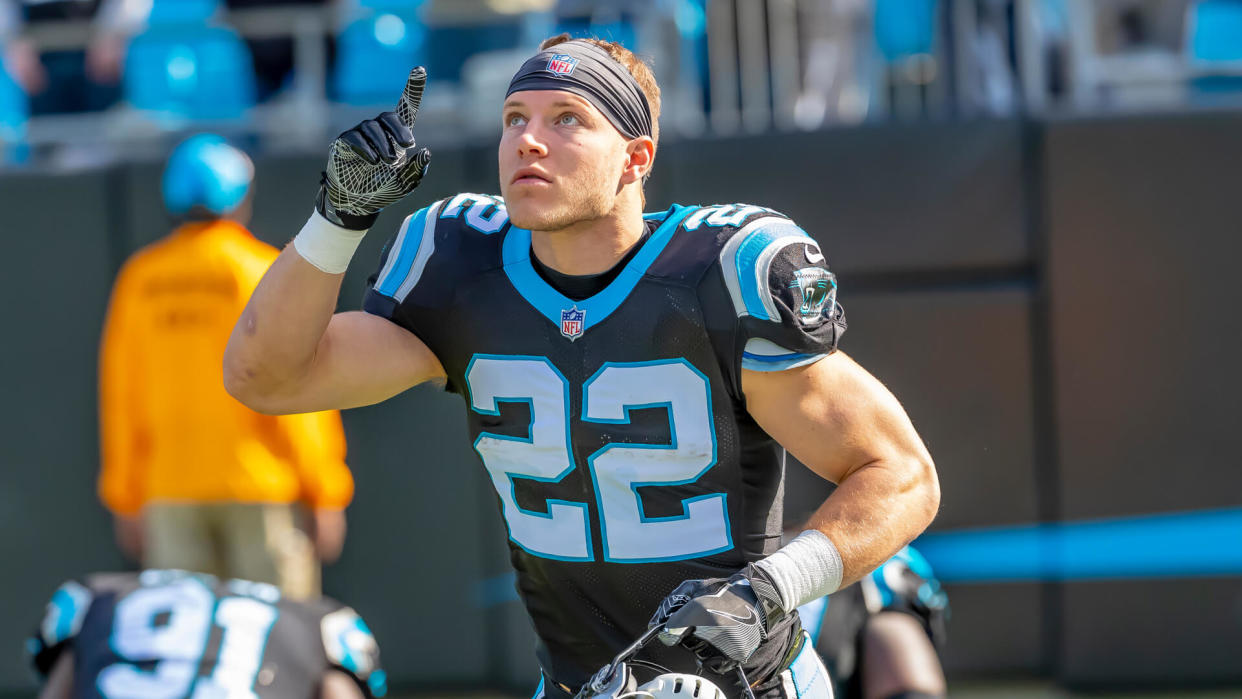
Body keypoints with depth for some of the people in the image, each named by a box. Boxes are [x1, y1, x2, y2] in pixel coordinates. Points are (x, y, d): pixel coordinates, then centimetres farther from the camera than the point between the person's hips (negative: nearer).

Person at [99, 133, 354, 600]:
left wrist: (126, 500, 14)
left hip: (171, 491, 4)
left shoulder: (139, 278, 5)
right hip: (261, 488, -4)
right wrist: (327, 493, -4)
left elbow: (120, 394, 8)